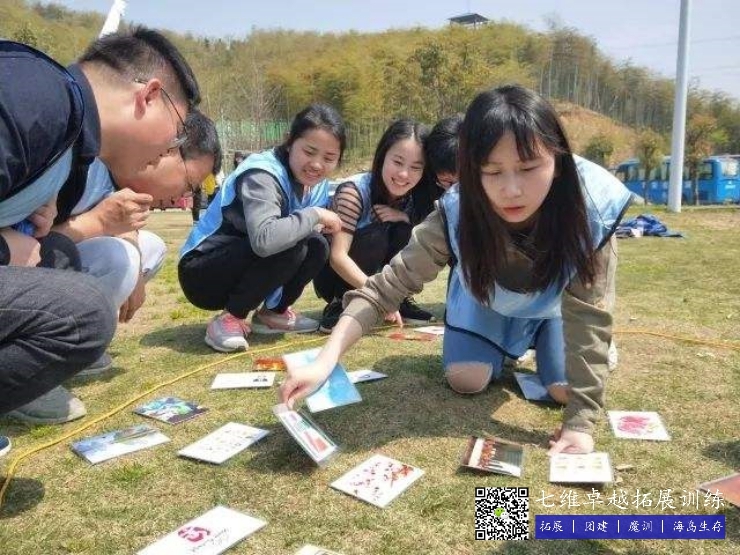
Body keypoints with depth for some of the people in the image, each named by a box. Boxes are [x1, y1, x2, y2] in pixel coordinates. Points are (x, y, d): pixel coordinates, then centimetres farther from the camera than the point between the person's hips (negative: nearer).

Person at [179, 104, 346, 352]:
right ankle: (230, 318, -12)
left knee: (318, 247, -11)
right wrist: (314, 215, -30)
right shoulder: (263, 175, -27)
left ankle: (273, 313, 9)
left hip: (246, 270, 8)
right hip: (202, 274, -8)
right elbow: (264, 240, -44)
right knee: (290, 248, -29)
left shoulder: (316, 184, 0)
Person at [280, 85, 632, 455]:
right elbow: (389, 284, -36)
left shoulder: (590, 208, -39)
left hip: (558, 300, 0)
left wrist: (580, 421, -37)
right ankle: (503, 347, 22)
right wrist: (325, 361, -50)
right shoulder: (457, 215, -37)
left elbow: (589, 315, -34)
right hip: (485, 297, 1)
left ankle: (538, 340, 20)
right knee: (466, 380, -12)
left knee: (565, 388, -14)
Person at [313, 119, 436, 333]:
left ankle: (400, 299, -4)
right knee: (374, 236, -31)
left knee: (405, 230, -20)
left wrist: (404, 218, -25)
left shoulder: (413, 197, -10)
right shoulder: (355, 191, -27)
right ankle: (339, 304, -16)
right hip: (335, 273, -5)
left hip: (376, 273, 5)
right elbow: (338, 256, -33)